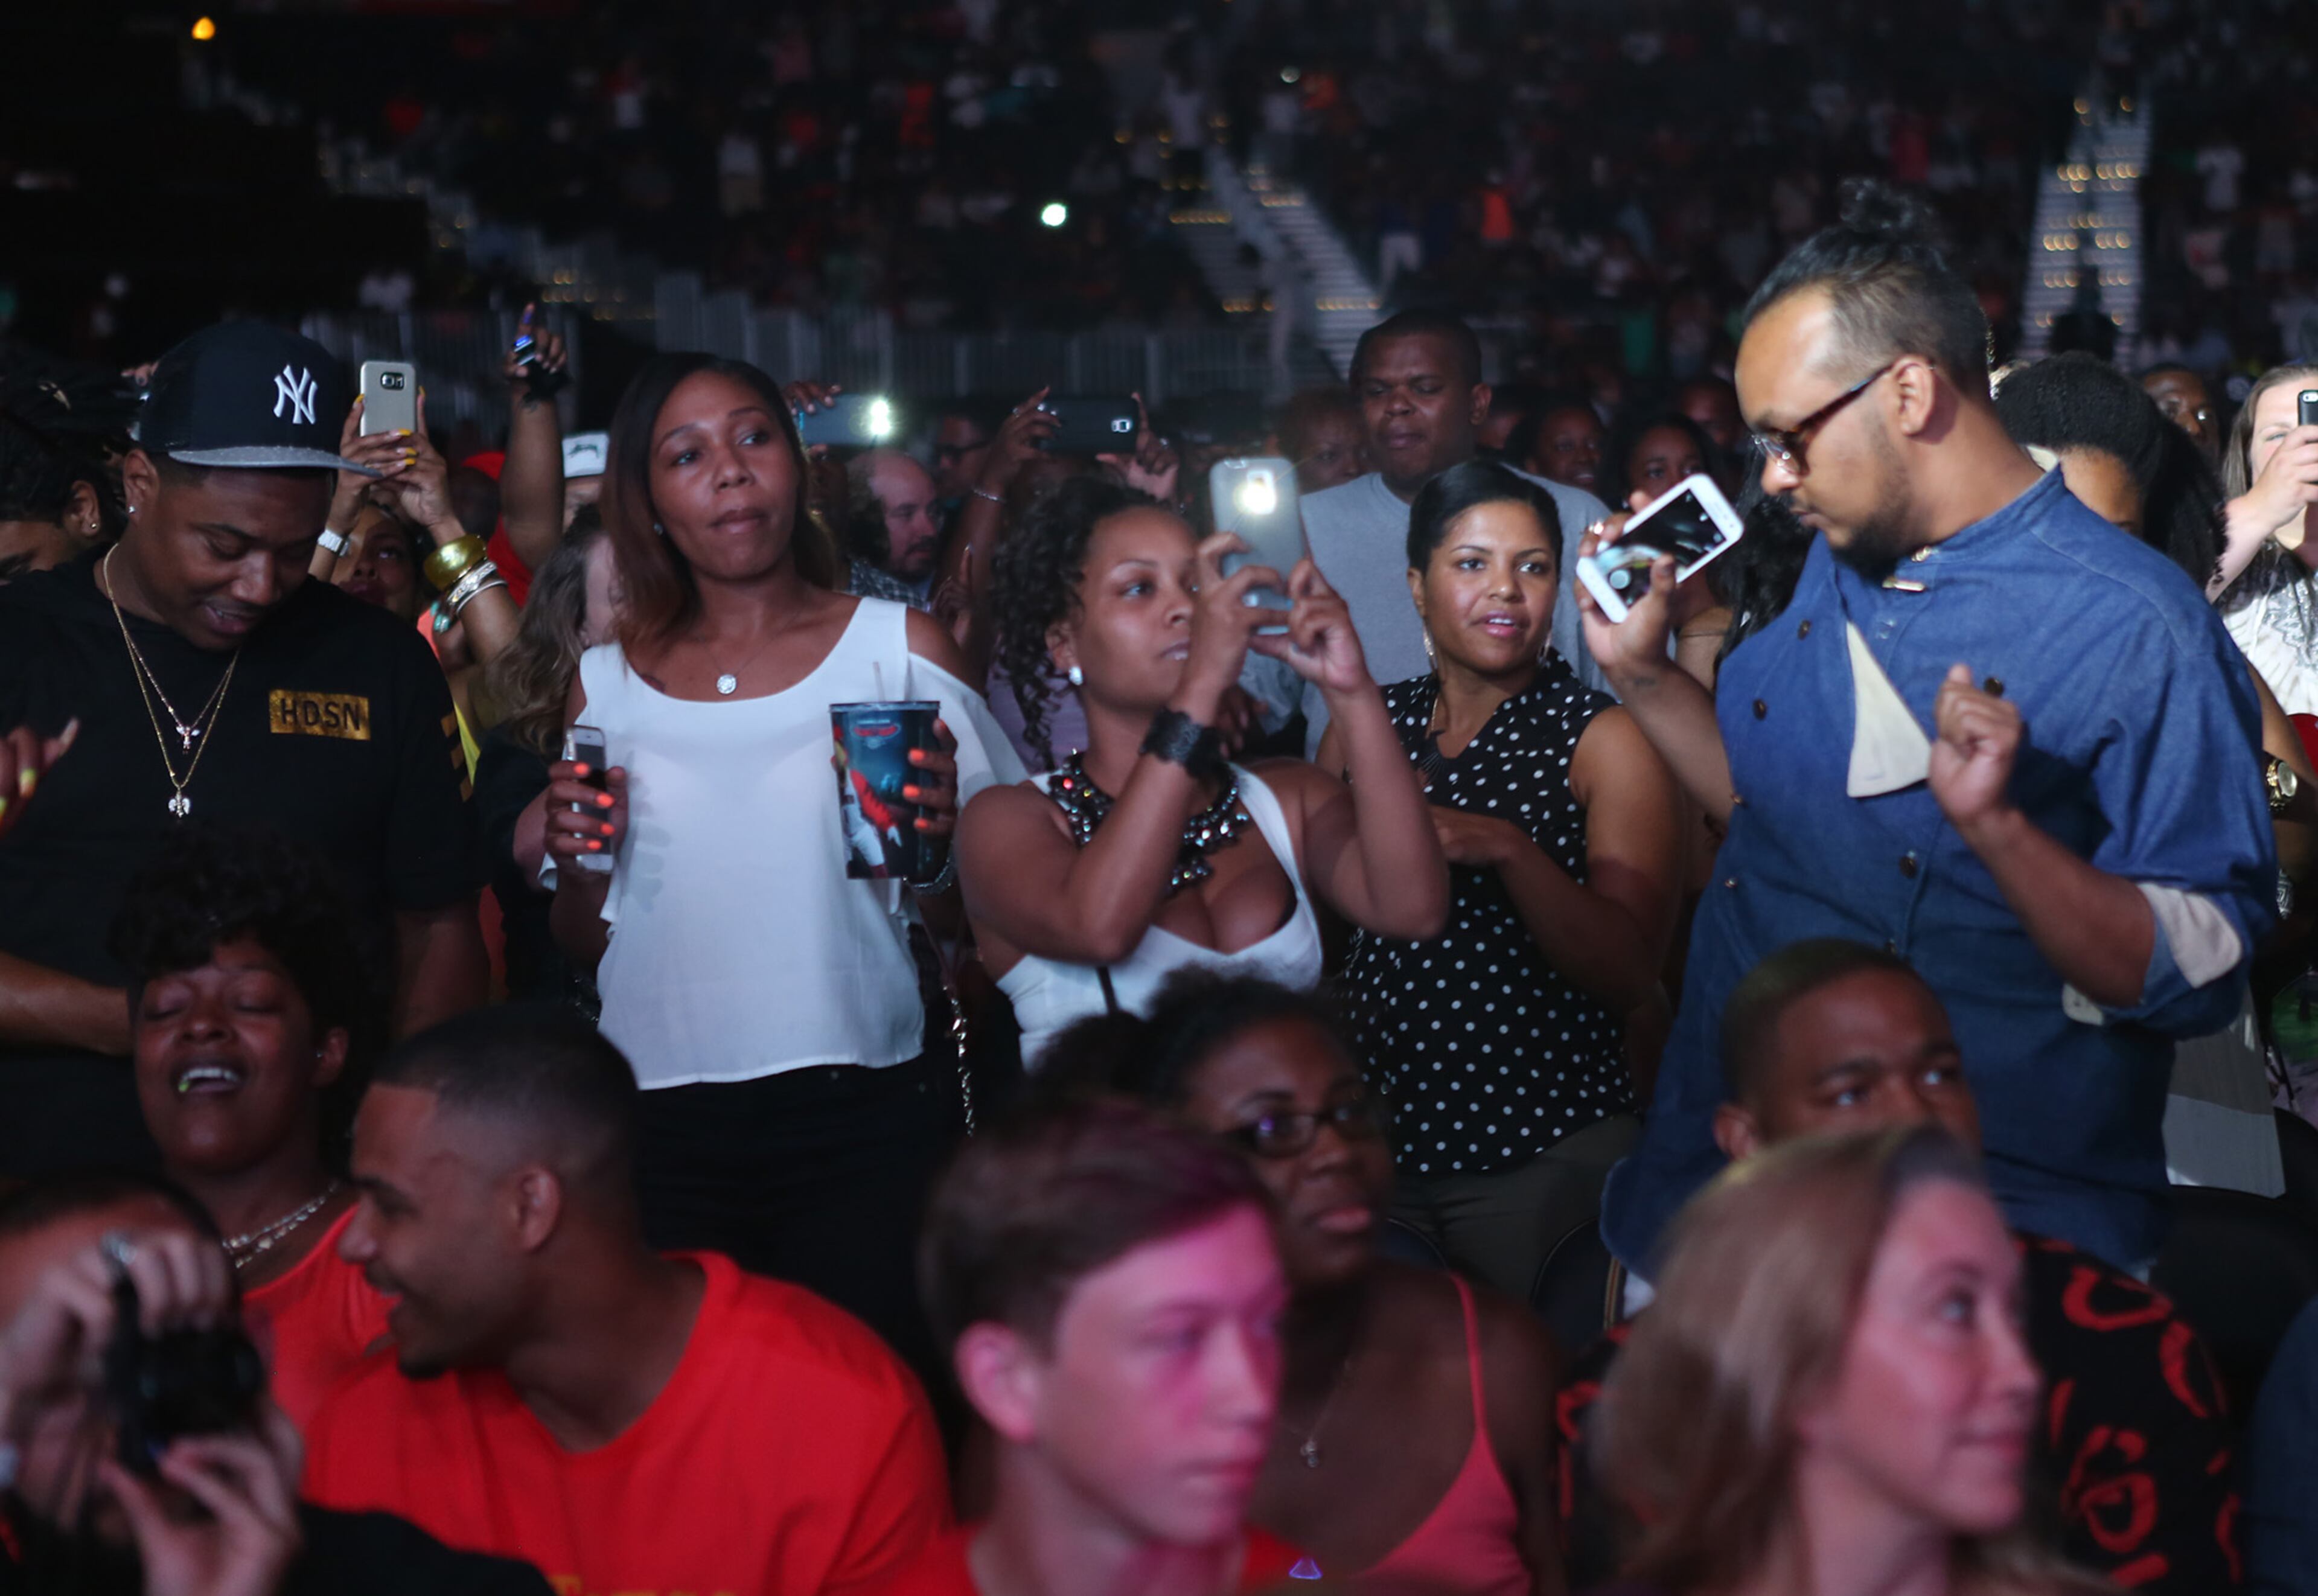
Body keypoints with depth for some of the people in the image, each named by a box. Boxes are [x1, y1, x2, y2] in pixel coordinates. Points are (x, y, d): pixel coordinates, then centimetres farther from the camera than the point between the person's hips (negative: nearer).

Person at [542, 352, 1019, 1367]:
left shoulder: (898, 646, 3)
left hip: (863, 1126, -2)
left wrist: (936, 847, -18)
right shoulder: (608, 682, 10)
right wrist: (575, 864, -3)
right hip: (661, 1141, 2)